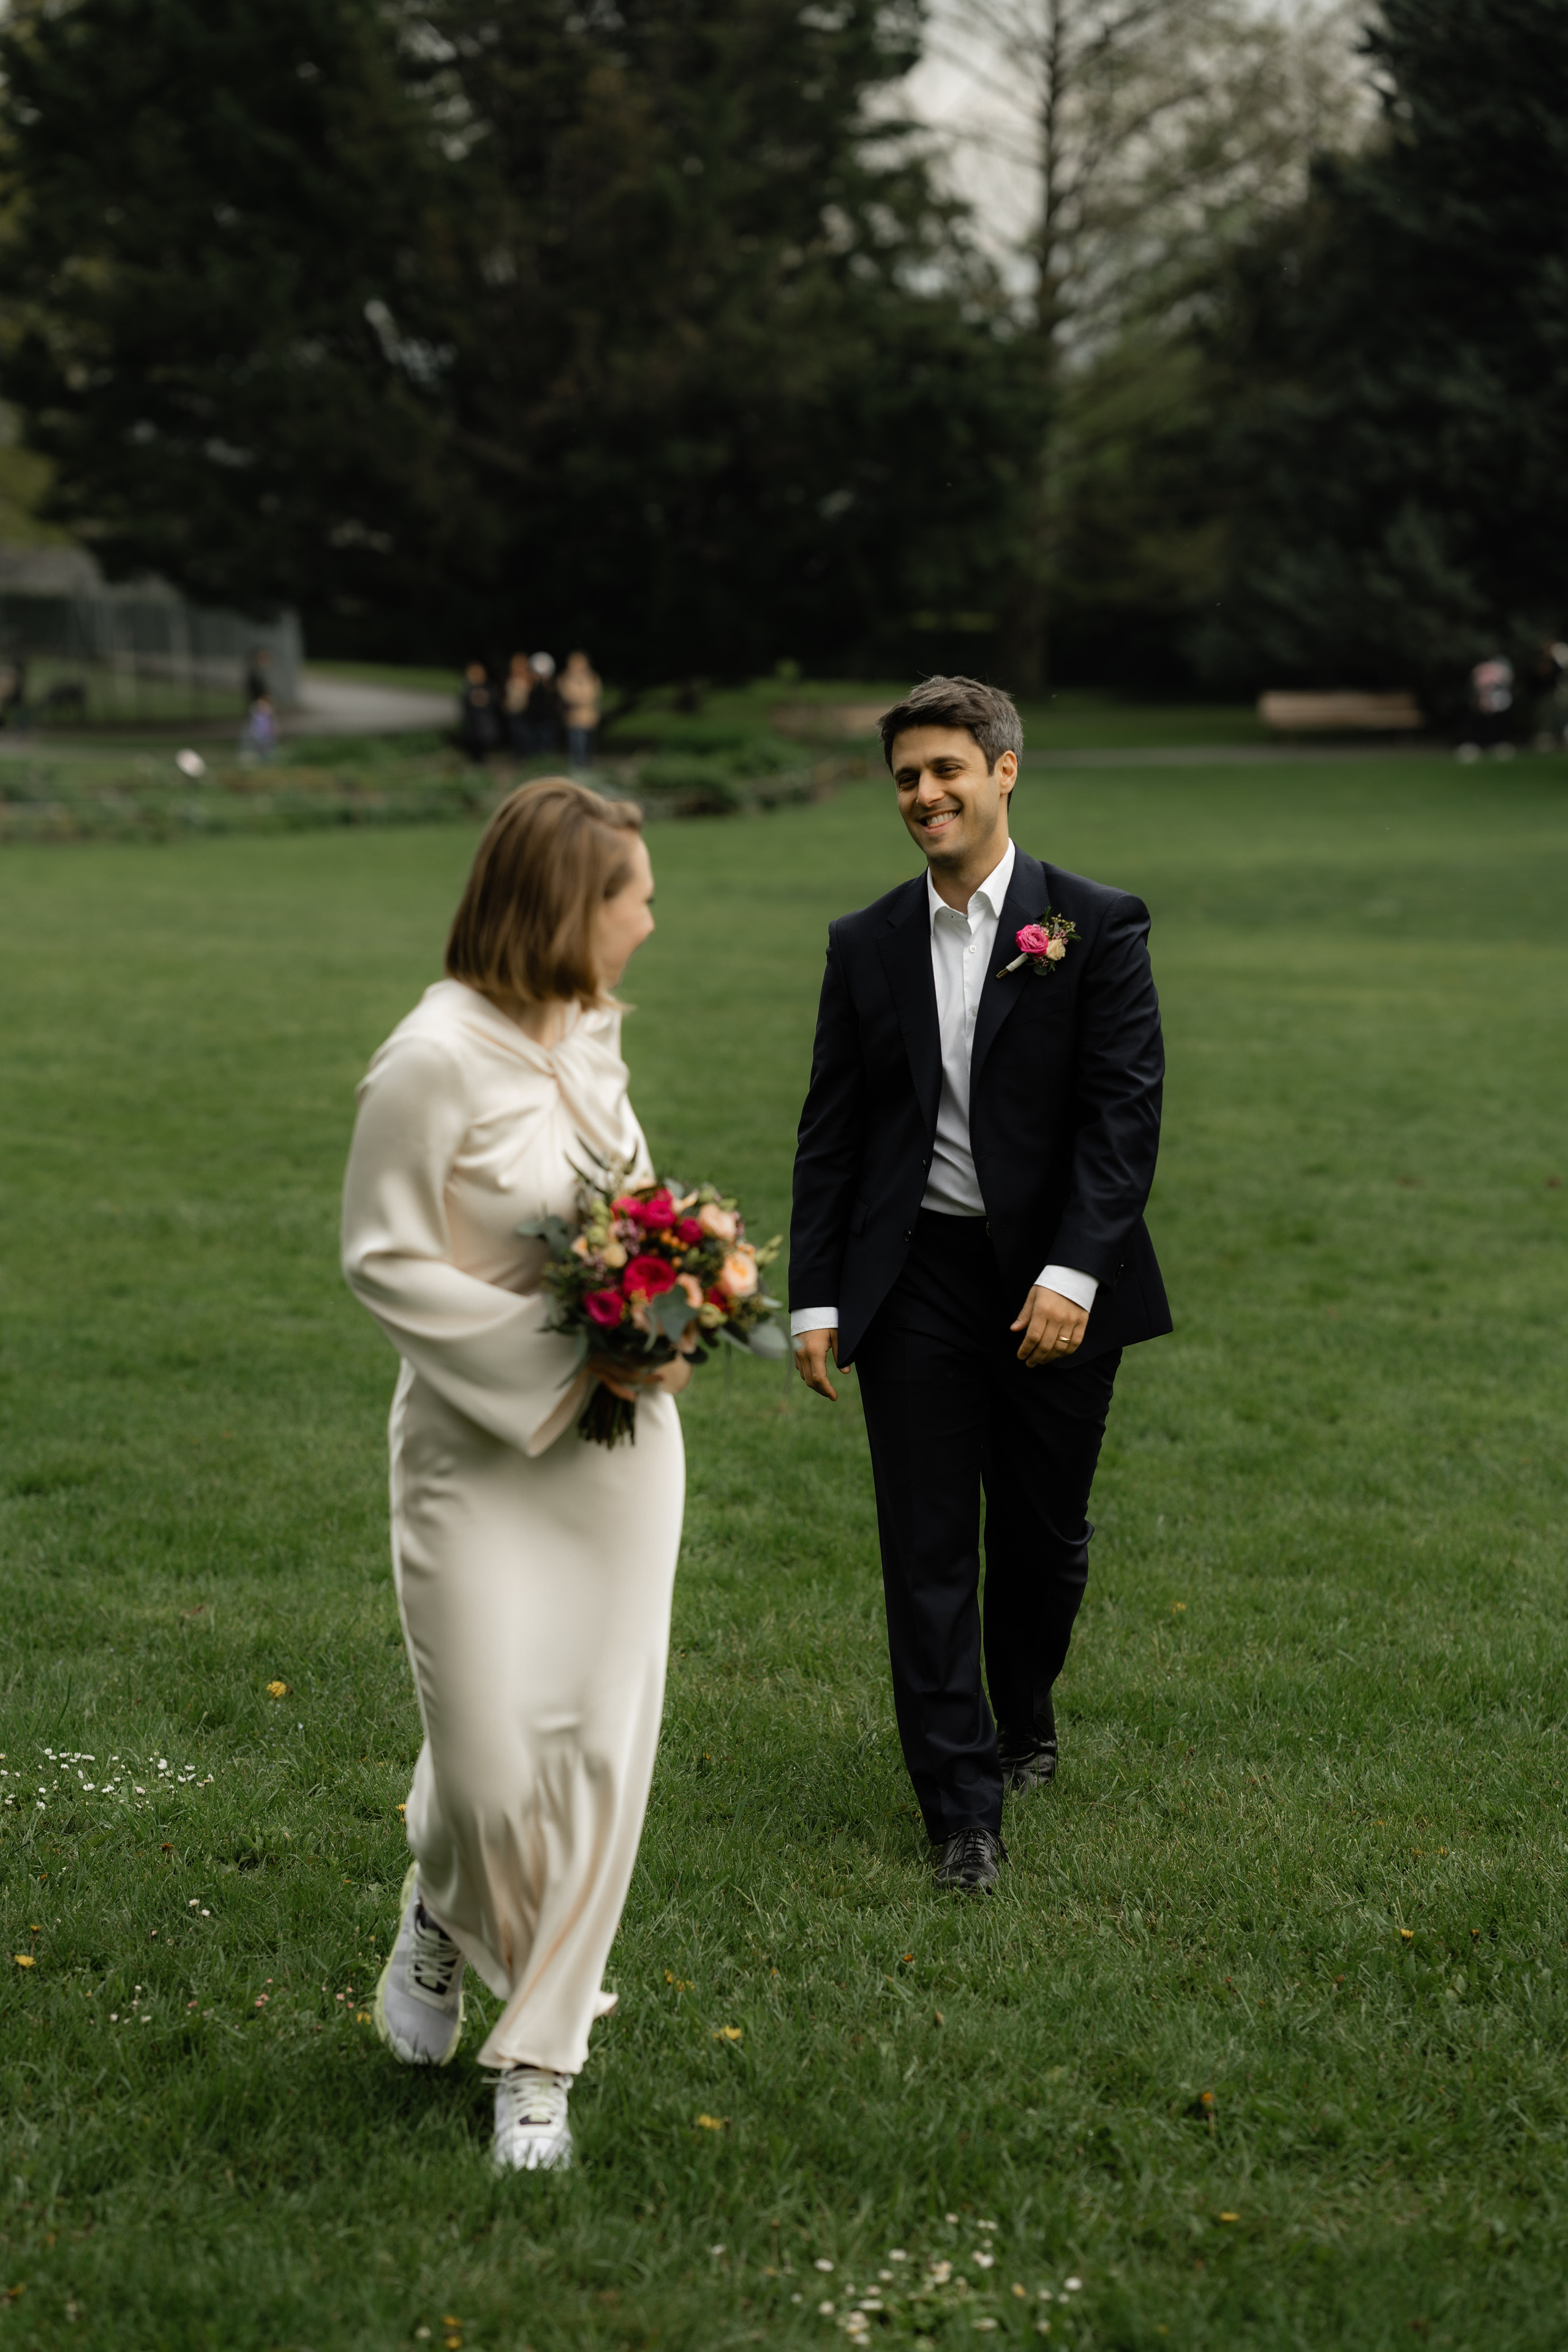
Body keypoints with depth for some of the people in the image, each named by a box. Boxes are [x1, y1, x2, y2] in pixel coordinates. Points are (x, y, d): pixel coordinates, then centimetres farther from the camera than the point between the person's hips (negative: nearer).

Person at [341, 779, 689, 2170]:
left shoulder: (594, 1030, 5)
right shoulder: (435, 1060, -17)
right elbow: (383, 1259, -14)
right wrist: (562, 1356, -18)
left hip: (621, 1441, 6)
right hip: (480, 1453, -6)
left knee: (601, 1751, 4)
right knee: (495, 1757, -3)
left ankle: (540, 2061, 18)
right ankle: (443, 1914, 34)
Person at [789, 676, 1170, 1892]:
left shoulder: (1097, 926, -3)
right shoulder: (867, 945, 7)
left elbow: (1125, 1113, -10)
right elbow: (831, 1134, 9)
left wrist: (1074, 1273, -20)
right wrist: (815, 1299, 3)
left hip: (1057, 1288, -2)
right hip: (916, 1281, 2)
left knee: (1045, 1536, 12)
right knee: (929, 1551, -1)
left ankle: (1025, 1718, 39)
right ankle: (965, 1811, 5)